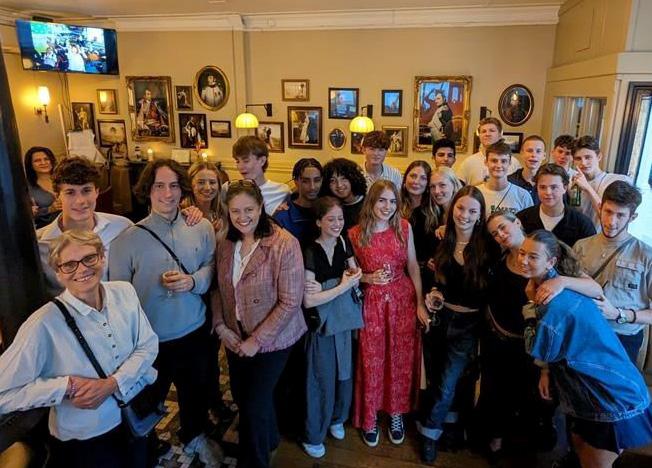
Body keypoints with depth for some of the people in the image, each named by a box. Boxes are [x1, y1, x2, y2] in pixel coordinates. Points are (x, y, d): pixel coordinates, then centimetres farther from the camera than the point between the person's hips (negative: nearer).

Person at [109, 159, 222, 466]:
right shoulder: (127, 239, -16)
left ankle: (194, 436, 55)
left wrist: (194, 281, -19)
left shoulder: (202, 228, -7)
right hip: (150, 340, -3)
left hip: (194, 332, 3)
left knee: (195, 392, 26)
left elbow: (212, 266, 2)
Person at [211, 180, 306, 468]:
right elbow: (218, 289, 7)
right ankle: (268, 440, 51)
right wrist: (221, 326, -6)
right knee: (241, 398, 21)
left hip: (272, 340, -6)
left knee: (255, 405, 2)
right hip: (235, 339, 6)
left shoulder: (284, 244, -21)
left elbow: (290, 301, -21)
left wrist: (257, 340, -18)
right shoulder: (225, 244, -2)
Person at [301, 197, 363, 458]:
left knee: (344, 373, 19)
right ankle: (313, 436, 30)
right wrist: (343, 286, -18)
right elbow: (308, 300, -22)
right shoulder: (311, 252, -19)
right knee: (322, 379, 8)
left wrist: (324, 287, -16)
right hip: (321, 324, -5)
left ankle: (336, 419, 45)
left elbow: (355, 278, 3)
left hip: (344, 321, 5)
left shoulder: (344, 245, -2)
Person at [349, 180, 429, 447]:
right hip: (371, 302, -1)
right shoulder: (355, 234, -8)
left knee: (401, 358, 12)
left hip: (403, 300, 2)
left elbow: (413, 266, 2)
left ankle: (396, 413, 35)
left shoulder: (404, 227, -3)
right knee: (371, 361, 9)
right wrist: (368, 278, -17)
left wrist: (420, 303, -1)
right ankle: (369, 418, 30)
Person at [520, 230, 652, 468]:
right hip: (587, 391, 9)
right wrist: (547, 372, 6)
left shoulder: (557, 303, -31)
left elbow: (536, 349, -17)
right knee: (579, 446, 25)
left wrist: (531, 303, -16)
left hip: (616, 398, -9)